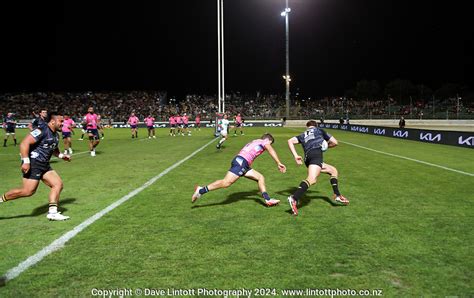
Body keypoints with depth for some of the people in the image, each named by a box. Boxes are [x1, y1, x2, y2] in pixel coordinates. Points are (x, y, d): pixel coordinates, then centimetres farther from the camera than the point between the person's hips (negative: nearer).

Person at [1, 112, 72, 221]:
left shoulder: (56, 135, 14)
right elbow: (24, 143, -20)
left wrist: (61, 155, 15)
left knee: (58, 184, 0)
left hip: (44, 165, 9)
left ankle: (52, 212, 1)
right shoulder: (42, 131, -15)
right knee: (28, 191, -12)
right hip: (33, 164, -9)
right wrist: (26, 161, -24)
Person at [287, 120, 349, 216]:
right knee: (312, 179, -27)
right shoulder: (319, 130, 28)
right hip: (316, 153, -6)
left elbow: (290, 141, 15)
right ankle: (294, 199, -47)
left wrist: (296, 156, 9)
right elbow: (334, 142, 28)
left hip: (307, 157, 6)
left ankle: (337, 196, 20)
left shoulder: (303, 135, 34)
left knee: (333, 170, 25)